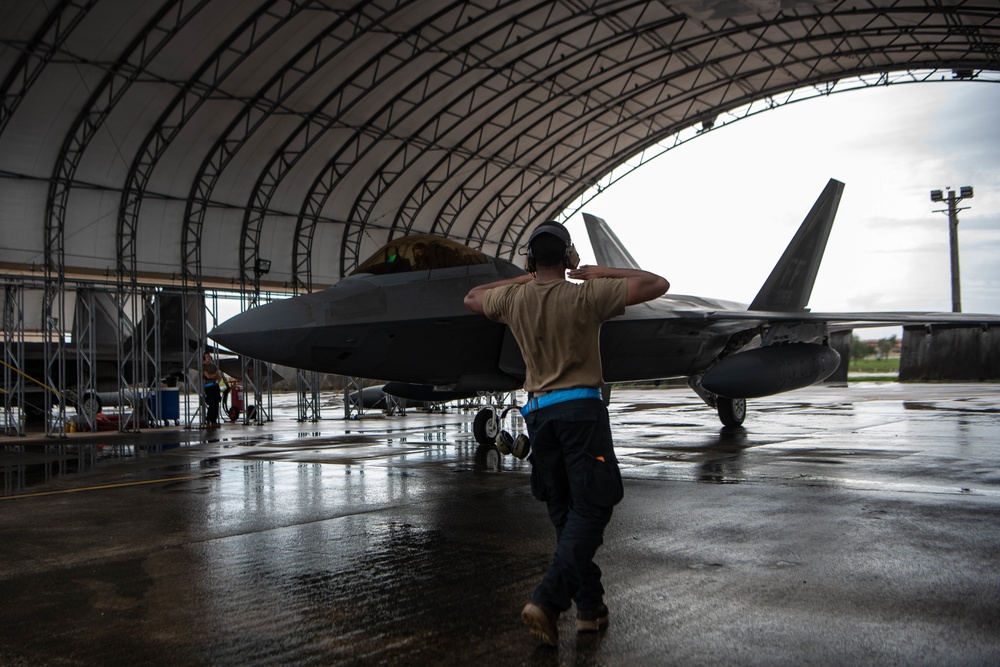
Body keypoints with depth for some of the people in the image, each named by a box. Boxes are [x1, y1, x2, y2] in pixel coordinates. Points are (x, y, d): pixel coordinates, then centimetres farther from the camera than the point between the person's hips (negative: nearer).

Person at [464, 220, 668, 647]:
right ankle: (547, 600, -14)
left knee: (565, 514, 13)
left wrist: (522, 279, 27)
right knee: (591, 508, -2)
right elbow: (657, 284, -8)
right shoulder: (586, 295, -8)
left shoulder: (513, 299, 5)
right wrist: (599, 272, 1)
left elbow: (471, 299, 27)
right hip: (580, 408, -5)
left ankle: (589, 606, 19)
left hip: (537, 411, 5)